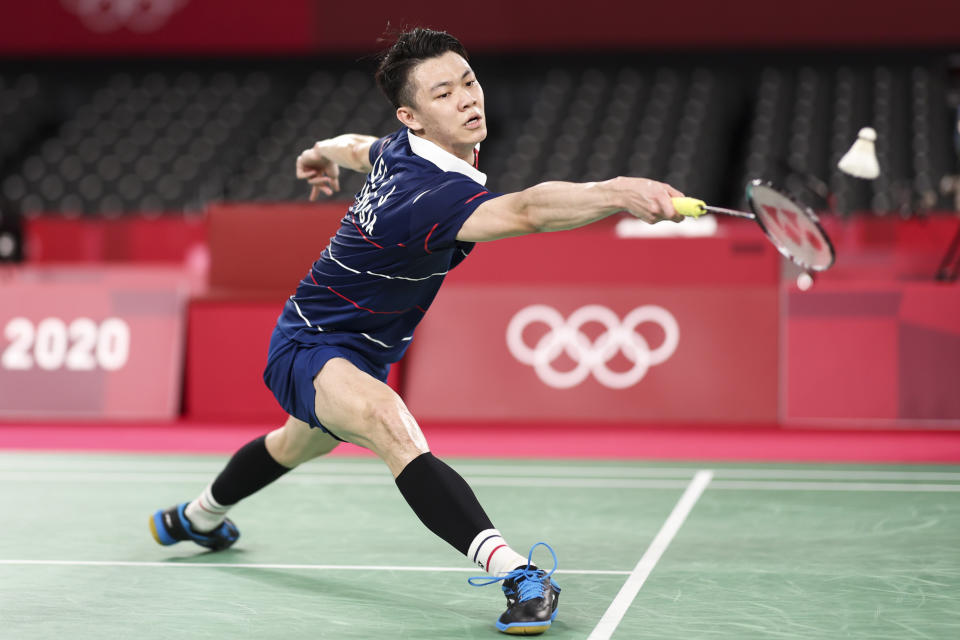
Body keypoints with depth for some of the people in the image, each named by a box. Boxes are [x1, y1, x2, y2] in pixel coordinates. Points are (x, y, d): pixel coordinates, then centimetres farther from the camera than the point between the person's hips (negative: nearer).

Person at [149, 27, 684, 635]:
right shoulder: (428, 194, -39)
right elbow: (527, 210, -58)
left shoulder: (401, 149, -10)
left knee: (301, 442, 36)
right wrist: (619, 191, -72)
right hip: (308, 348, -11)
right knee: (391, 425, -40)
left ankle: (200, 515, 64)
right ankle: (514, 570, -51)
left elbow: (360, 147, 15)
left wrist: (325, 152, 37)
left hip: (363, 350, 11)